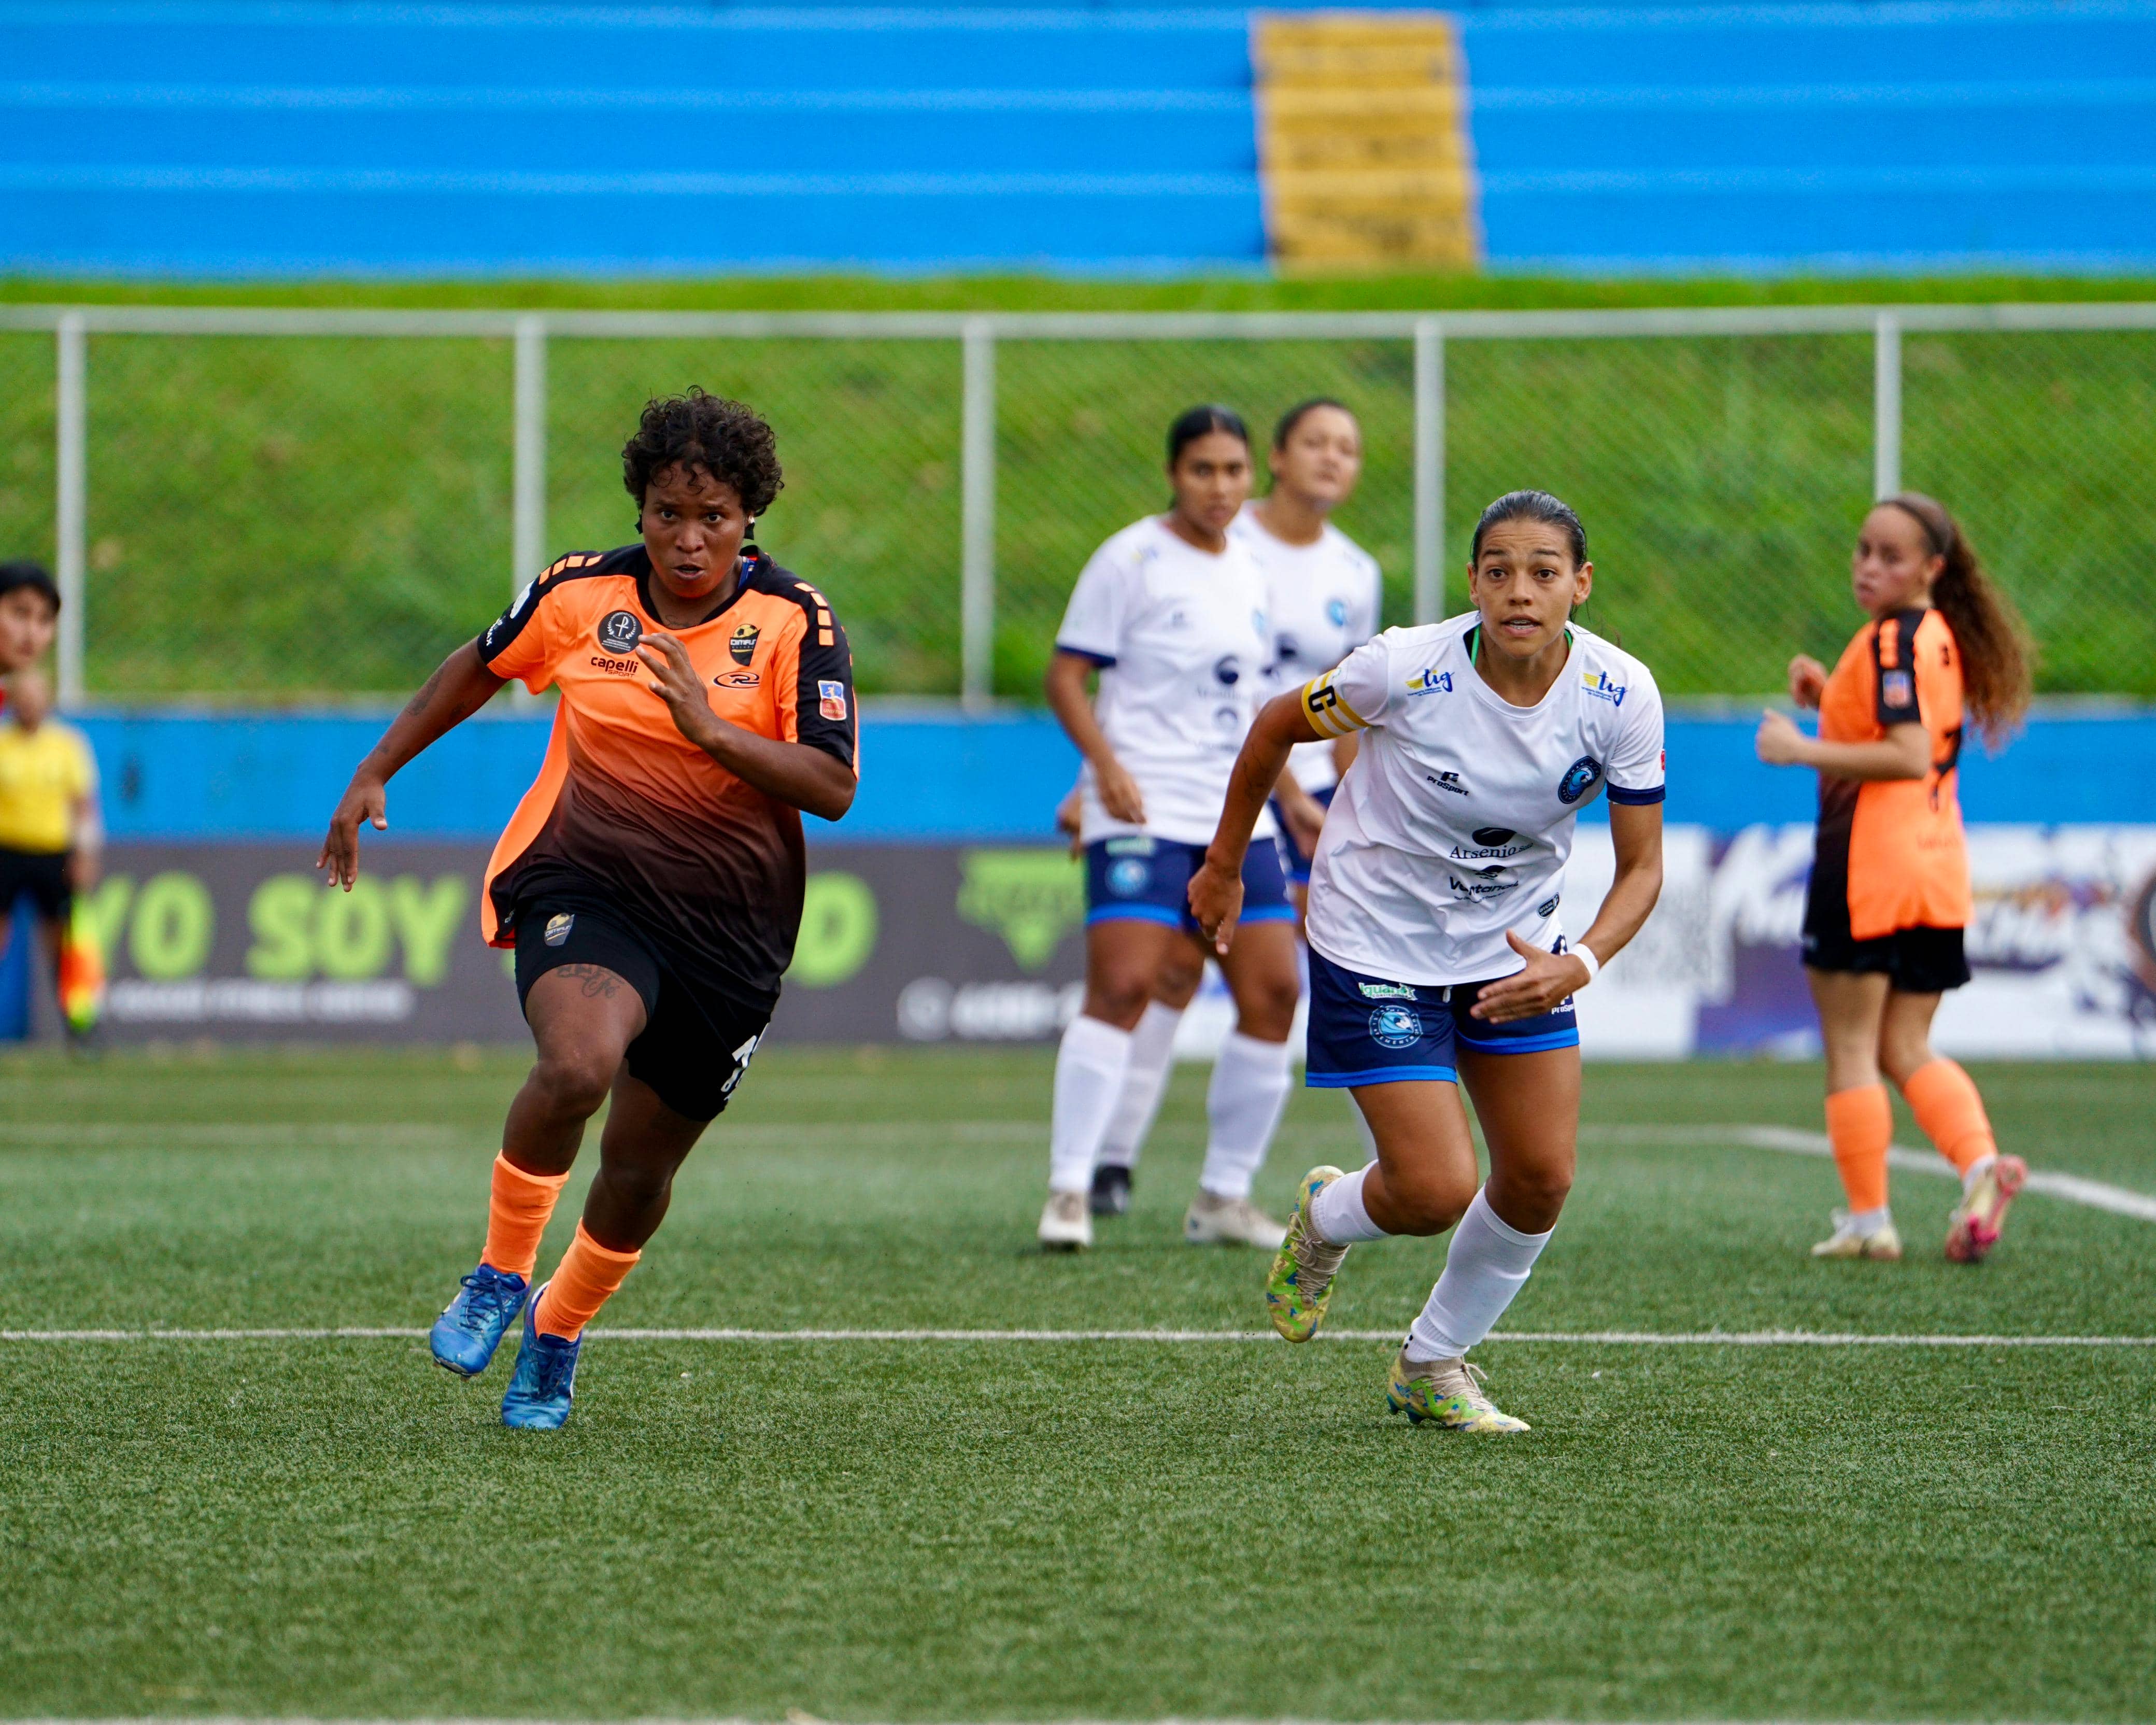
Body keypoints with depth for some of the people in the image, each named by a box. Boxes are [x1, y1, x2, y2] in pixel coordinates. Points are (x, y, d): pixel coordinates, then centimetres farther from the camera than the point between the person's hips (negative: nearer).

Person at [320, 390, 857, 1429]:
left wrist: (711, 728, -28)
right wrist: (375, 775, 21)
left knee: (640, 1170, 7)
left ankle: (557, 1332, 37)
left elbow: (833, 789, -15)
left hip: (729, 929, 1)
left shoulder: (795, 621, -7)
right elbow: (477, 672, 18)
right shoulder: (579, 594, -2)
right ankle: (500, 1273, -8)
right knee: (581, 1064, -31)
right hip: (584, 885, -1)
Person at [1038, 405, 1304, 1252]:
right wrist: (1105, 763, -20)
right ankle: (1069, 1190, -13)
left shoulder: (1248, 571, 15)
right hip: (1143, 811, -7)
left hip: (1237, 819, 7)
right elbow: (1066, 674, -6)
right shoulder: (1131, 560, -5)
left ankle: (1225, 1197, 10)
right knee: (1121, 986, -17)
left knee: (1273, 992, 0)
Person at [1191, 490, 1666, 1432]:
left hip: (1513, 944, 4)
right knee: (1436, 1193, -12)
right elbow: (1277, 727, -6)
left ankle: (1433, 1365, 23)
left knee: (1540, 1180, -2)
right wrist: (1224, 867, 4)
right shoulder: (1407, 667, -25)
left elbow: (1641, 865, -7)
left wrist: (1579, 964, -25)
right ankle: (1326, 1218, 25)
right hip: (1378, 946, -4)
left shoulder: (1621, 697, -17)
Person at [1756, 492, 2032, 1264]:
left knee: (1851, 1048, 0)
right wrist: (1830, 696, 13)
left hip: (1871, 865, -9)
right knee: (1906, 1049, 12)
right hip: (1938, 873, 9)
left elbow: (1909, 756, -23)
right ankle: (1981, 1164, -10)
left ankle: (1867, 1220, 0)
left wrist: (1803, 750, -19)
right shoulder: (1940, 638, 15)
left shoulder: (1892, 641, -13)